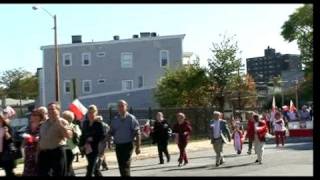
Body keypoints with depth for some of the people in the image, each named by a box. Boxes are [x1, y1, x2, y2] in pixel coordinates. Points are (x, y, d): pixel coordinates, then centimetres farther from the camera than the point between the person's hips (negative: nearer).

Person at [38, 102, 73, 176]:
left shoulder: (62, 122, -4)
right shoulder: (44, 124, 17)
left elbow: (69, 135, -19)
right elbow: (40, 139, 21)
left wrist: (59, 124, -21)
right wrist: (38, 153, 15)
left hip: (57, 152, -6)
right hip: (44, 153, 6)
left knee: (59, 175, 0)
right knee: (43, 174, 7)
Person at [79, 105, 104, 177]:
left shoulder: (98, 123, -7)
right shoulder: (85, 122, 10)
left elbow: (101, 136, -8)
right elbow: (83, 135, 15)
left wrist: (93, 139, -19)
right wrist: (82, 145, 6)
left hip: (95, 149, -6)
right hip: (87, 149, 6)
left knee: (90, 169, -10)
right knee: (95, 169, 16)